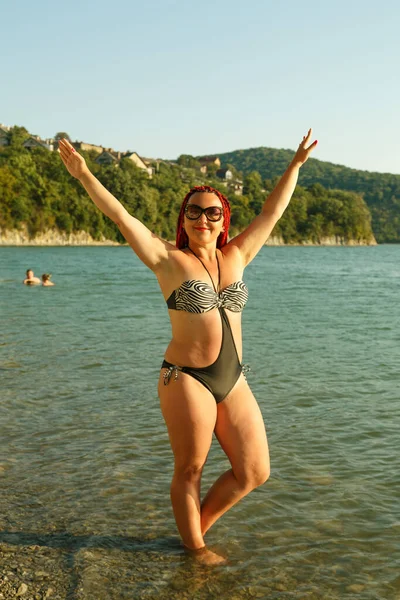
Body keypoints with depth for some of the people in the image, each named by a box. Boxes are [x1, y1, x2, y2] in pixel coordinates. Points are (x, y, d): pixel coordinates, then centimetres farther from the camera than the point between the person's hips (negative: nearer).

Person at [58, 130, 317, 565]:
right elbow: (122, 217, -11)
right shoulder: (169, 260, -4)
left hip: (233, 380, 6)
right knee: (189, 471, 8)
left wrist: (296, 165, 19)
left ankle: (199, 525, 33)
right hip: (186, 379, -5)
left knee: (254, 471, 10)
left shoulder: (235, 257, 9)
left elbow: (272, 212, 15)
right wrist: (84, 175, -19)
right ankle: (194, 546, 32)